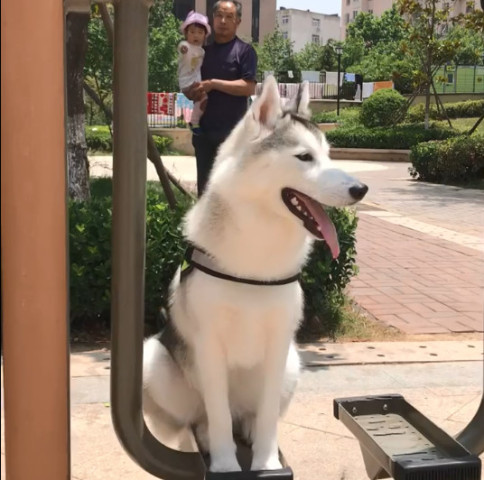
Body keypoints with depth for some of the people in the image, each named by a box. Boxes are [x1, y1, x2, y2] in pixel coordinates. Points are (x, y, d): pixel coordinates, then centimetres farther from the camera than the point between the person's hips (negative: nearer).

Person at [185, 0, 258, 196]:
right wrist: (193, 92, -6)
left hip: (232, 131, -5)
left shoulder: (244, 51, -3)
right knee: (205, 185, 10)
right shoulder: (204, 50, 13)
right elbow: (188, 85, 19)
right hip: (203, 129, 5)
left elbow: (249, 87, -14)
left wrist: (213, 84, -17)